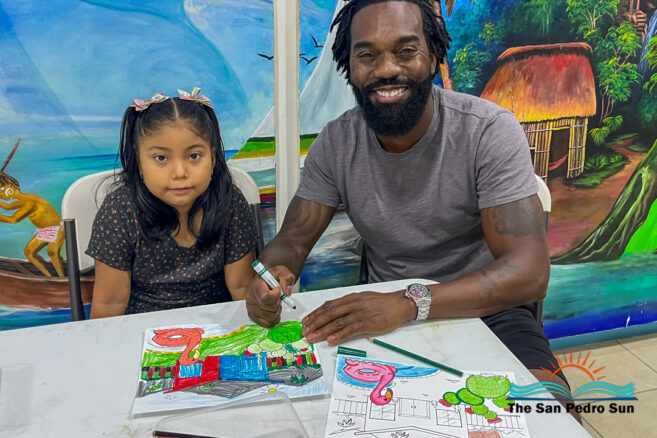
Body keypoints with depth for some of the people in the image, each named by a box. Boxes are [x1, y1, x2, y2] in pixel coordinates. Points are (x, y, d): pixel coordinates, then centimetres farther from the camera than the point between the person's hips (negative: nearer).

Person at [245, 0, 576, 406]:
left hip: (482, 308, -3)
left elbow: (529, 272, -22)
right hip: (383, 315, 4)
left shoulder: (490, 130, -15)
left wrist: (410, 303, -37)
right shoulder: (336, 143, -3)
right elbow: (291, 241, 0)